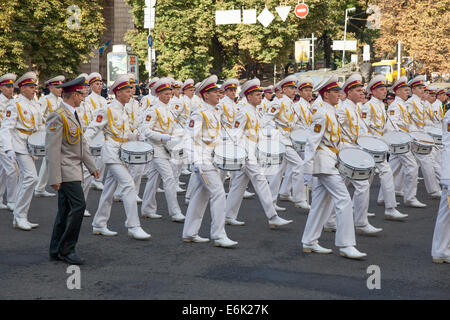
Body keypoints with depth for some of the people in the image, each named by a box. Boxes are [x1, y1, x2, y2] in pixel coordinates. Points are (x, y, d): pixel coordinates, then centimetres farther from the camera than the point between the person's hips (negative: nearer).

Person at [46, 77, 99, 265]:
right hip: (65, 170, -10)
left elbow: (82, 144, 21)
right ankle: (66, 249, -7)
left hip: (73, 169, 10)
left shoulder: (73, 115, 16)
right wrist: (54, 178, -21)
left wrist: (92, 167, 18)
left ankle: (56, 251, 16)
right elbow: (52, 149, -19)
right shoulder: (57, 117, -15)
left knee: (65, 210, 11)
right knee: (78, 205, -14)